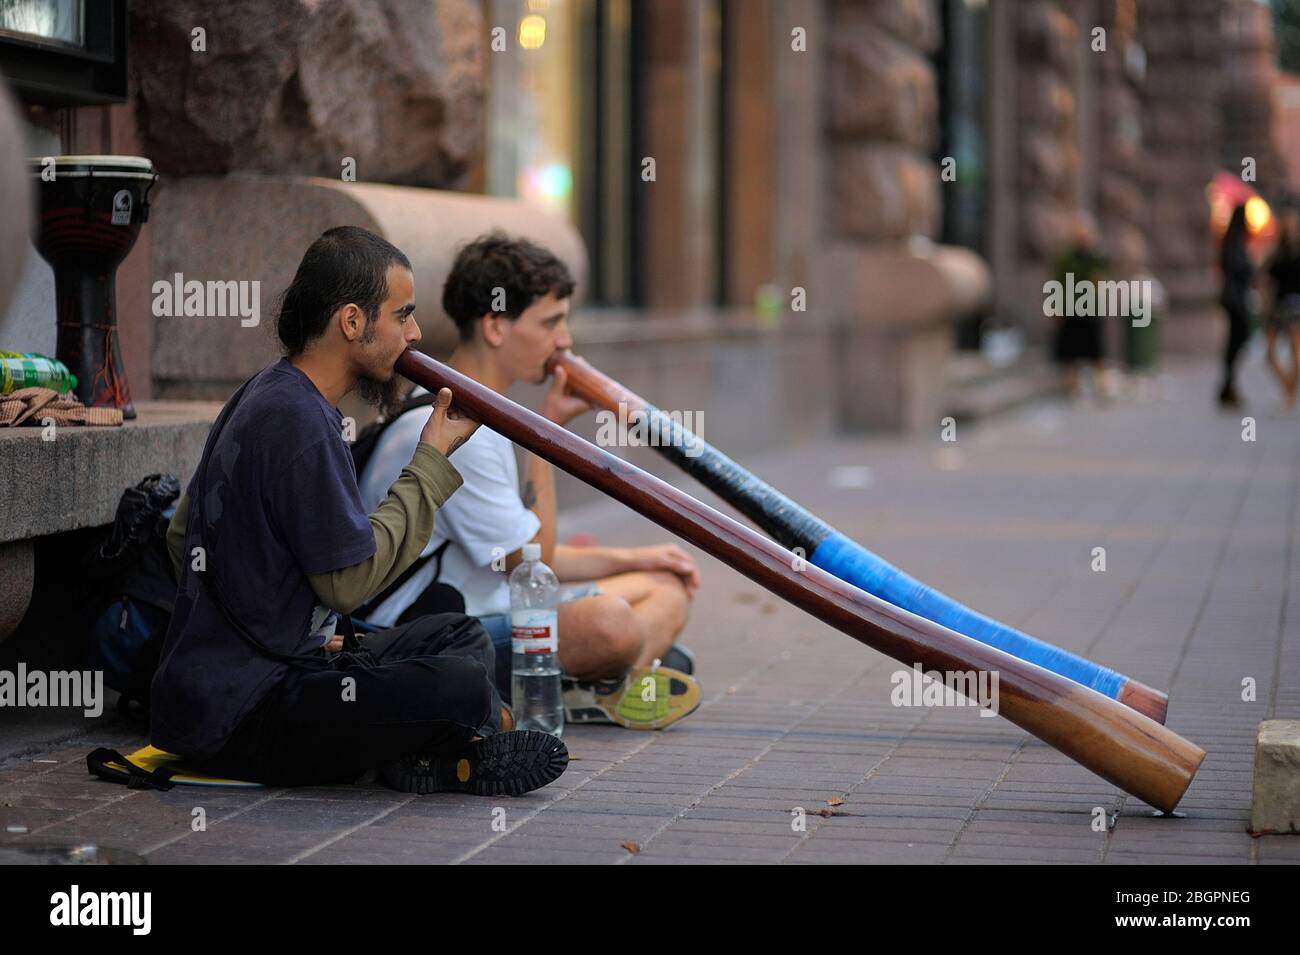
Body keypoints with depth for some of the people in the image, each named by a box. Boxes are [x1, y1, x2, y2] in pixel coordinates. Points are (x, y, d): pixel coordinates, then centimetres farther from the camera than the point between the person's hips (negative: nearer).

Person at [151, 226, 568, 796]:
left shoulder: (265, 393, 14)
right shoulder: (298, 423, -19)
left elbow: (181, 535, 23)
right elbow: (352, 579, -19)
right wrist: (432, 460, -9)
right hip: (237, 719, -11)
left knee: (460, 637, 20)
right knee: (461, 686, -31)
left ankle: (426, 757, -4)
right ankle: (465, 754, -1)